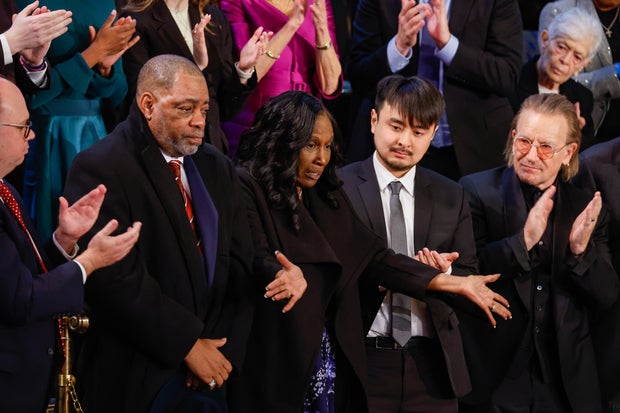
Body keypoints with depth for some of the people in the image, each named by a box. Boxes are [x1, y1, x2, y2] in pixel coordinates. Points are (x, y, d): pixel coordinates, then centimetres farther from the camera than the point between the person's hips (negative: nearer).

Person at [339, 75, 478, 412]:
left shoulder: (452, 197, 11)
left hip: (430, 363, 3)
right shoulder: (338, 187, -2)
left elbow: (471, 279, 11)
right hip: (362, 360, -3)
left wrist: (445, 273, -10)